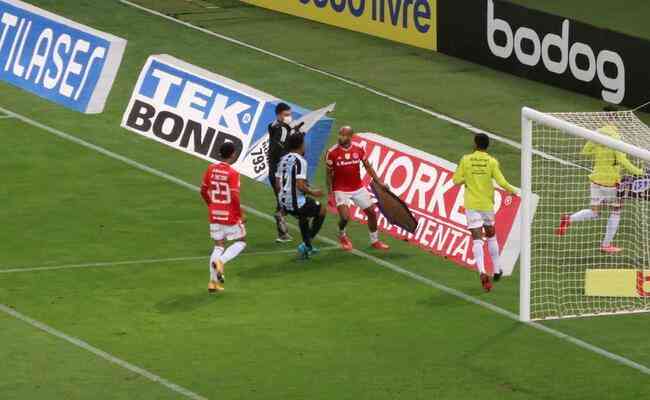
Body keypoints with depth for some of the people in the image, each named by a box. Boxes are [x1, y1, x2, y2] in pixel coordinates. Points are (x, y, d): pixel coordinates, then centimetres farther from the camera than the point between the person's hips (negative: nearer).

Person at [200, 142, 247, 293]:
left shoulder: (211, 169, 0)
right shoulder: (233, 173, -17)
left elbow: (203, 191, 6)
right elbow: (235, 197, -21)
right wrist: (240, 215, -8)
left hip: (214, 214, 5)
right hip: (230, 215, -5)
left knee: (219, 246, 16)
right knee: (241, 242, 15)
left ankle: (213, 281, 11)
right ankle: (220, 261, -9)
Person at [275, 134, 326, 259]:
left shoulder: (283, 160, 9)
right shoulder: (300, 161, -16)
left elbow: (277, 184, 12)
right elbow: (300, 185, -23)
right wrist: (312, 192, -7)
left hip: (284, 202, 8)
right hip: (296, 202, -8)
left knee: (303, 217, 34)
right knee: (322, 211, 15)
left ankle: (308, 247, 40)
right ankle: (306, 244, 9)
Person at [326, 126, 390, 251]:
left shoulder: (358, 149, -4)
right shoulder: (332, 152, -13)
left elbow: (368, 167, 6)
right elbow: (329, 174, -5)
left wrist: (379, 182, -1)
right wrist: (329, 193, -7)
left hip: (358, 188, 4)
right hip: (341, 190, -4)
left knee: (371, 212, 7)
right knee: (344, 217, -18)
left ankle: (375, 241, 27)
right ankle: (342, 235, 17)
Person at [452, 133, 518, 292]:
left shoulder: (466, 160, -4)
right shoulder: (492, 162, -6)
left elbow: (456, 180, -2)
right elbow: (501, 182, -11)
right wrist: (512, 190, 8)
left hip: (471, 205, -1)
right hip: (487, 204, 1)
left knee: (477, 239, -5)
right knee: (491, 236, 21)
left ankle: (482, 272, -24)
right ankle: (496, 270, 29)